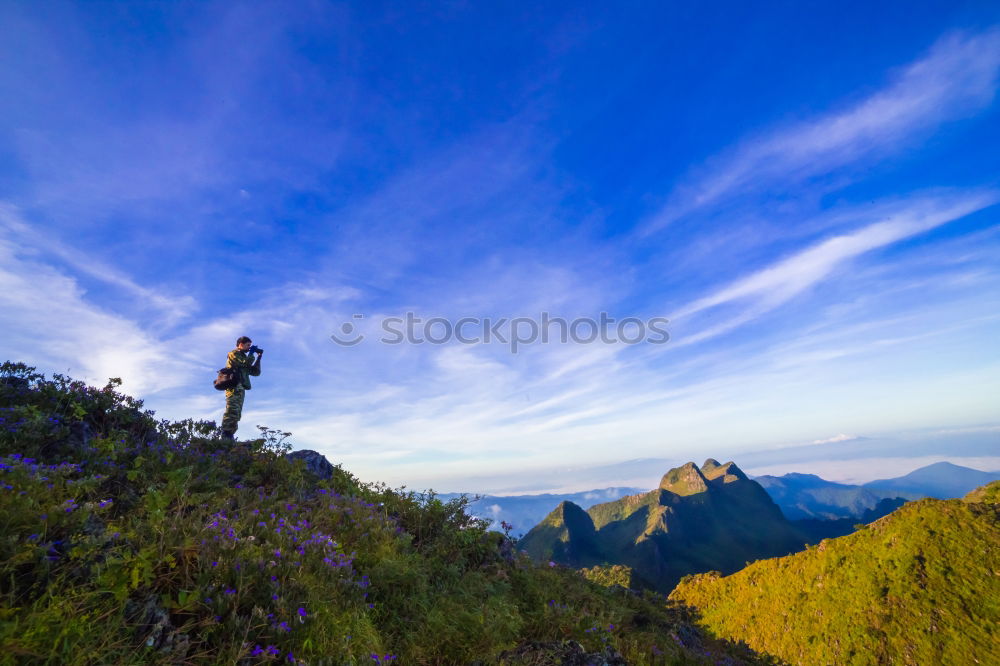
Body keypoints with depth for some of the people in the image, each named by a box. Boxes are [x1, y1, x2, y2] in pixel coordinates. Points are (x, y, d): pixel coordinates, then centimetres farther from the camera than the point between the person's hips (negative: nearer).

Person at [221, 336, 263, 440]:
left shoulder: (244, 357, 28)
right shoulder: (234, 354, 4)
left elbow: (256, 372, 21)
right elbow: (245, 363, -15)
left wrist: (259, 357, 16)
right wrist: (251, 353, 0)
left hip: (240, 389, 9)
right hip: (234, 386, -9)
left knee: (236, 414, 6)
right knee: (232, 411, -19)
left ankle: (229, 437, 6)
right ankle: (226, 435, -24)